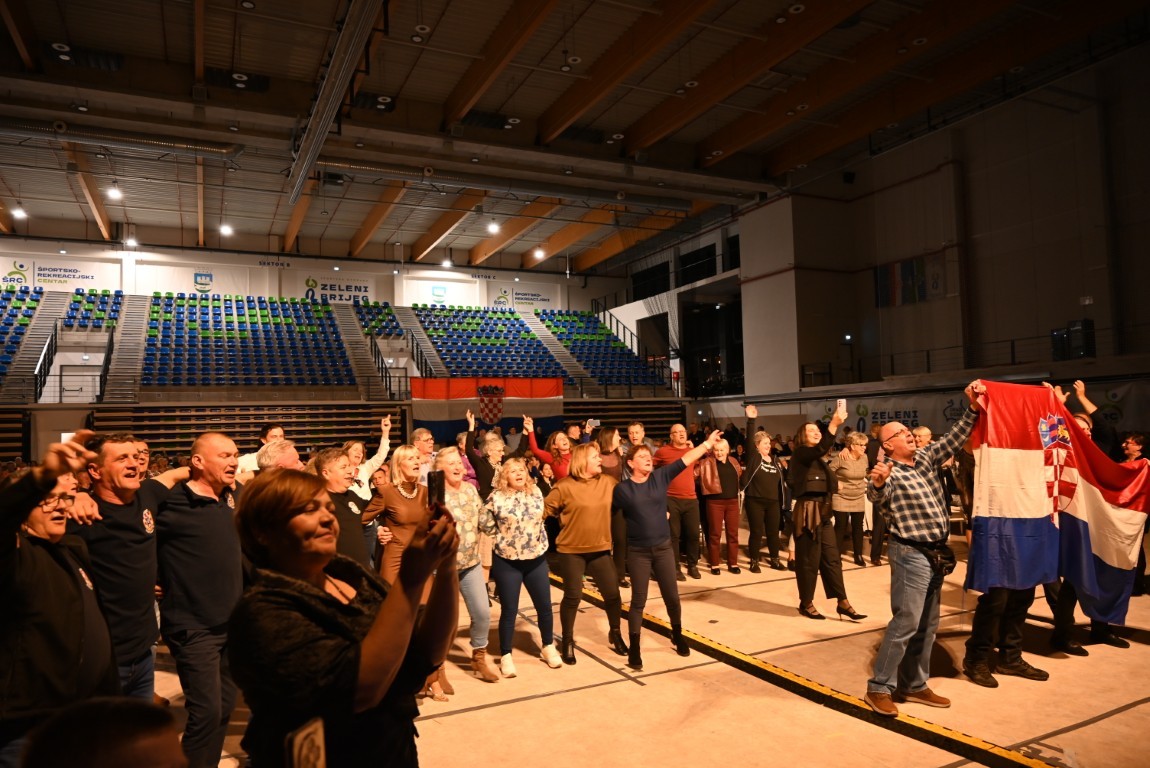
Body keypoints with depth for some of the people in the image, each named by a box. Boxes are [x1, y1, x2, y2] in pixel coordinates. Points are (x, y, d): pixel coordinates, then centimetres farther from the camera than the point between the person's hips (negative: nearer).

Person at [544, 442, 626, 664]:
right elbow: (545, 509, -11)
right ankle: (568, 641, 23)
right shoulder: (565, 486, -13)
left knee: (612, 592, 7)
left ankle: (615, 634, 31)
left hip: (600, 549, 4)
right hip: (571, 550, -4)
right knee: (573, 596, 3)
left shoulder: (609, 482, 0)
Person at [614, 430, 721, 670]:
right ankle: (634, 648, 16)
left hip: (664, 547, 3)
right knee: (638, 600, 3)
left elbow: (686, 459, -5)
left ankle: (677, 636, 37)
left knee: (672, 597, 13)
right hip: (638, 551, -3)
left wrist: (708, 443, -9)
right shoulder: (622, 489, -9)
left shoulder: (661, 476, -2)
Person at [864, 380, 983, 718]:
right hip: (911, 553, -8)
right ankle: (879, 687, 2)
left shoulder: (926, 458, 8)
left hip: (935, 551, 8)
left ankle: (914, 686, 24)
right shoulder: (890, 474, -15)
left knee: (927, 625, 14)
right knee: (905, 622, -8)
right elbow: (878, 500, -32)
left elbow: (954, 439, 10)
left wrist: (973, 408, 0)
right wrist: (877, 484, -54)